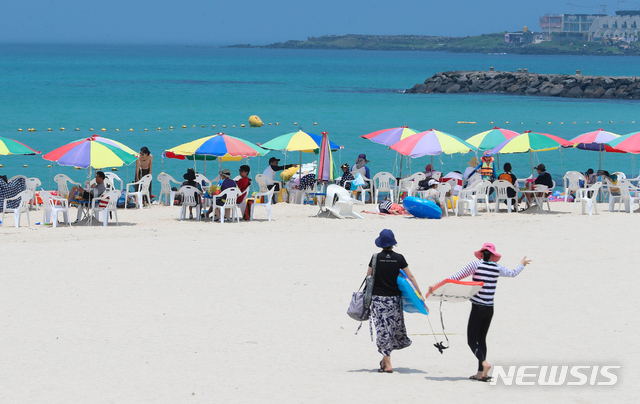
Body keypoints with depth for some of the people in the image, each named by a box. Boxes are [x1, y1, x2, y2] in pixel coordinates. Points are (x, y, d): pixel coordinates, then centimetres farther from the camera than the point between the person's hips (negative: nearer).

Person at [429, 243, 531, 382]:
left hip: (478, 307, -5)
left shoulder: (477, 264, -6)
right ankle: (481, 373, 12)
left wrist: (437, 285, -7)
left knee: (472, 340, -2)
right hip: (490, 309, 5)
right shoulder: (497, 267, 5)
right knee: (481, 338, 14)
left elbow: (457, 276, -9)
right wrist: (522, 264, 46)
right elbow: (512, 273, 25)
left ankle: (484, 362, -27)